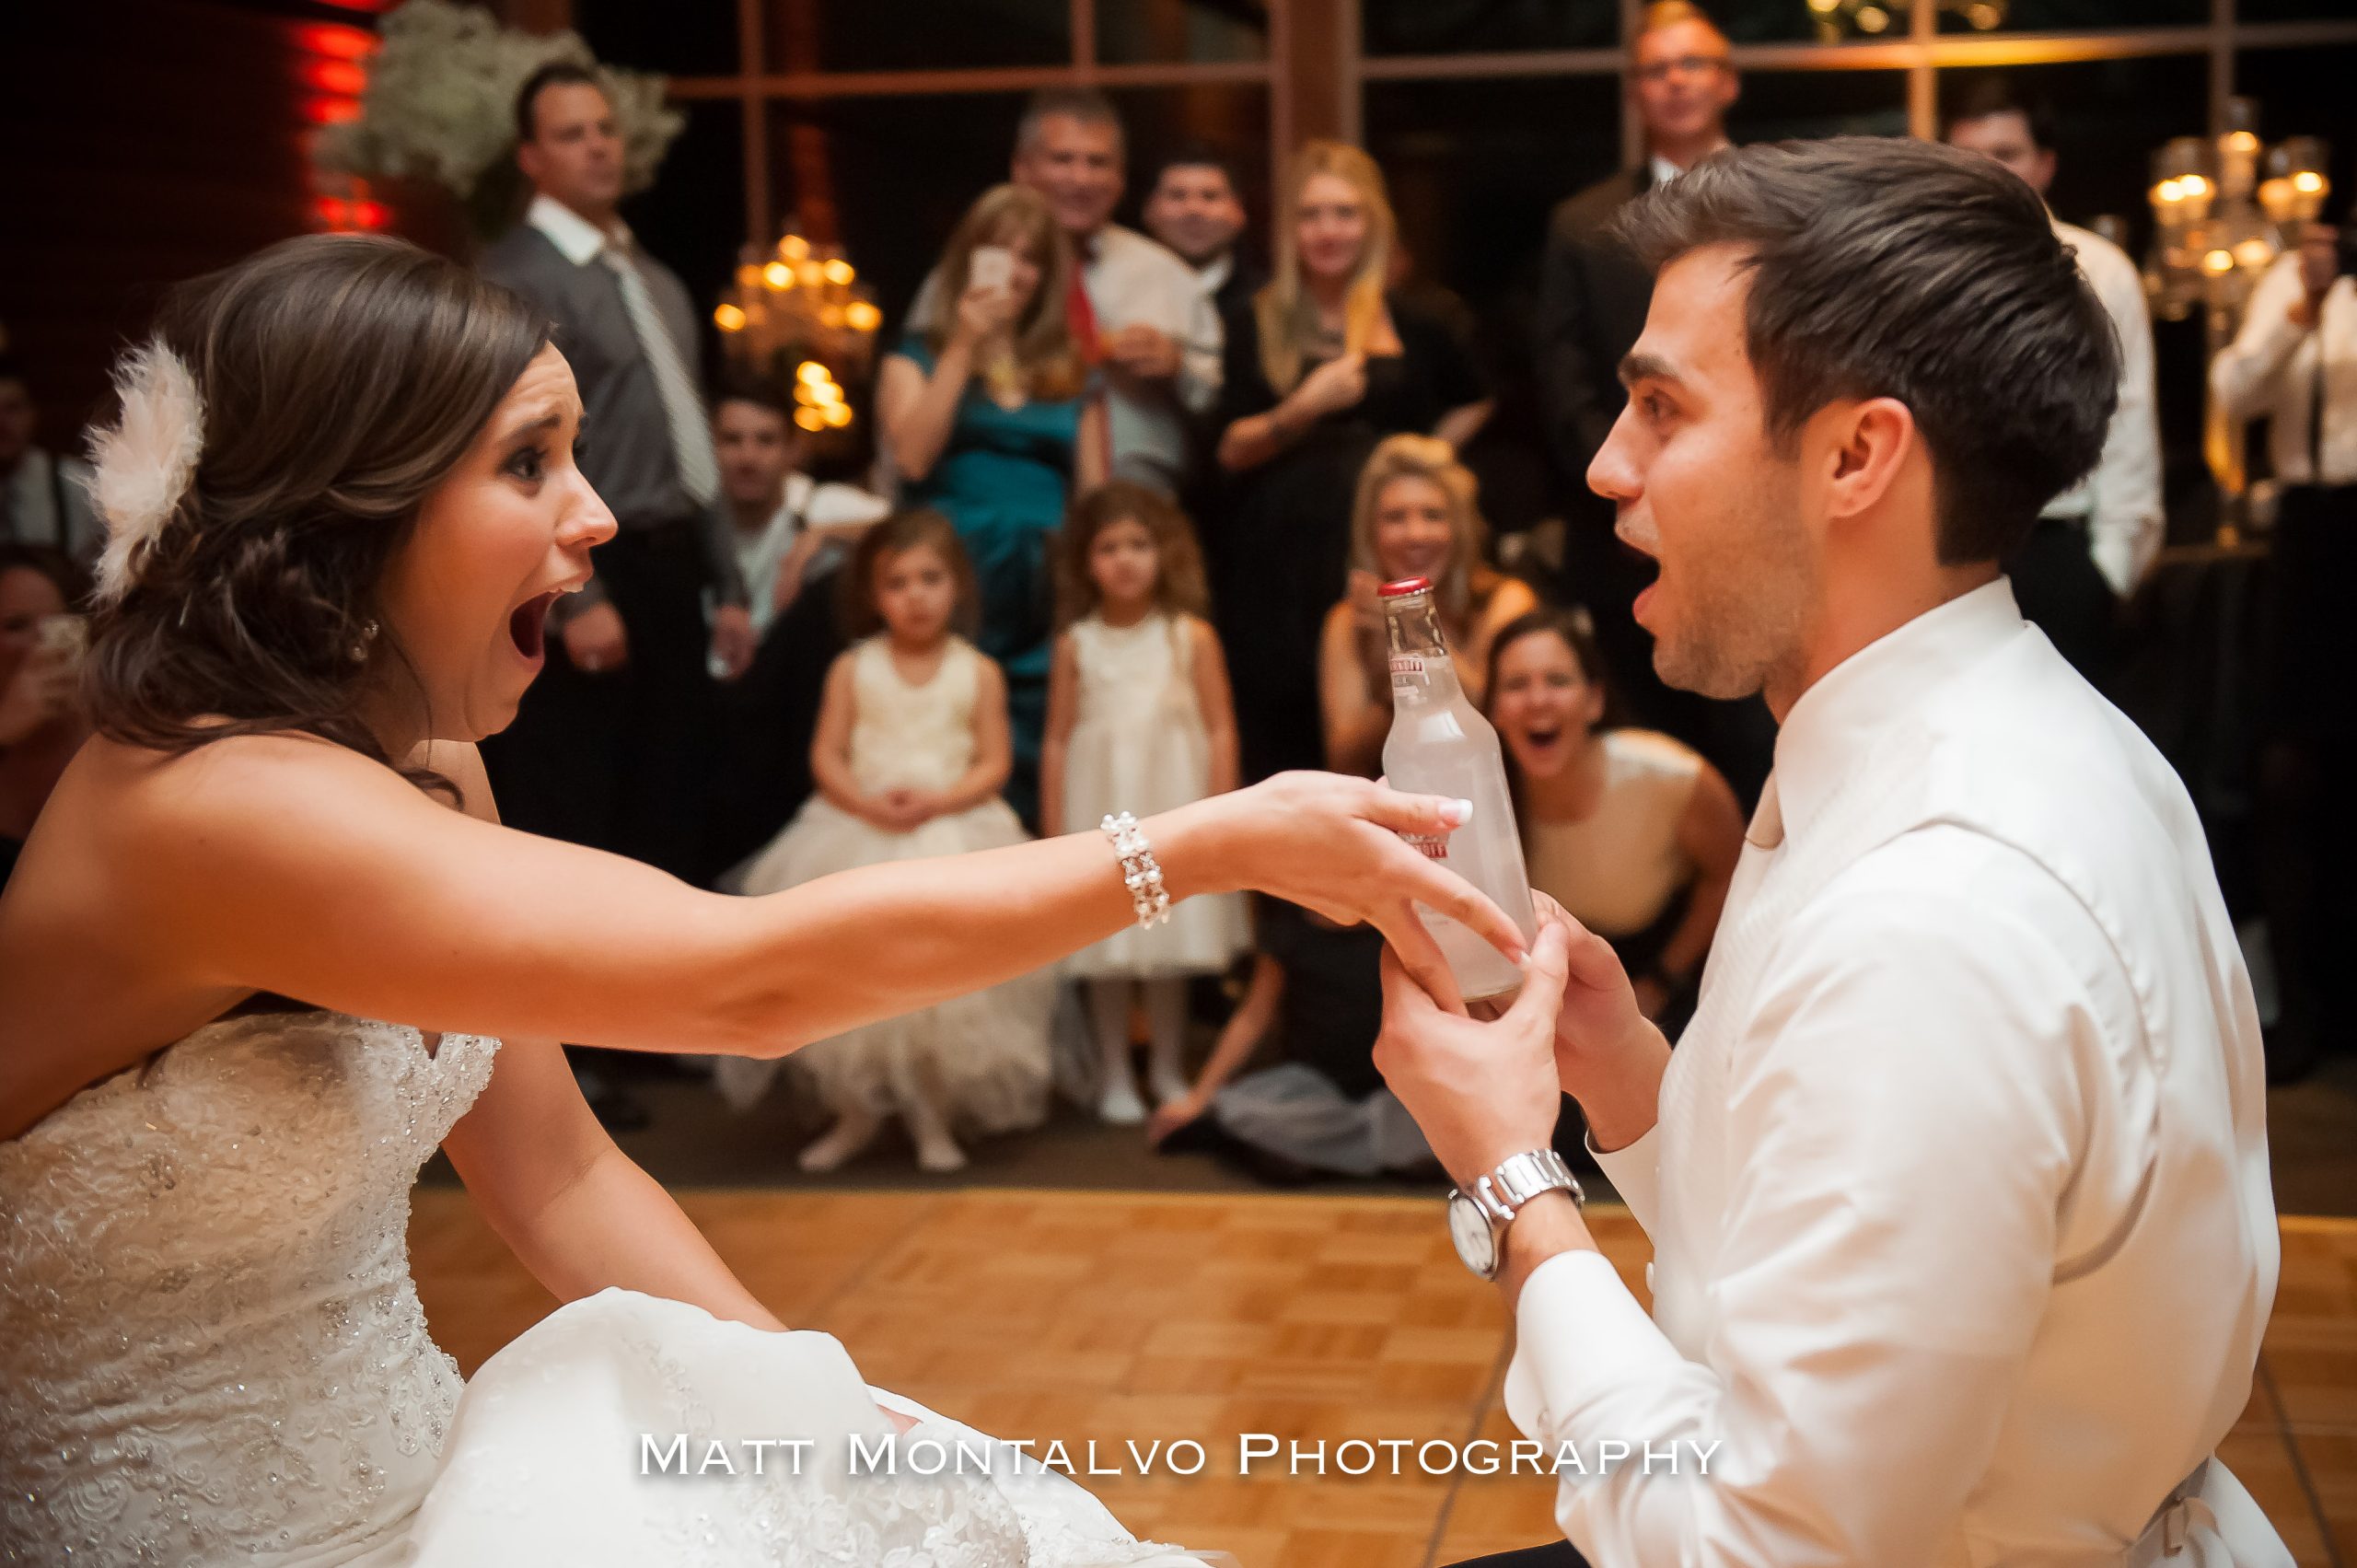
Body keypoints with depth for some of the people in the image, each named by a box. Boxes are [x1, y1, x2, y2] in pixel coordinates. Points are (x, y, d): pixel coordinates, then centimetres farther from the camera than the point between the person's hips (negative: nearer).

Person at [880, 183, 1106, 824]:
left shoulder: (1071, 373, 16)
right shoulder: (919, 355, 11)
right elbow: (913, 456, -7)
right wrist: (962, 349, -5)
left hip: (1045, 603, 2)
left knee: (1036, 784, 0)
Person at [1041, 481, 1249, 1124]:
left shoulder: (1191, 637, -2)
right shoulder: (1076, 644, 1)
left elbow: (1220, 732, -2)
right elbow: (1058, 741, 3)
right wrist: (1054, 834, 0)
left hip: (1171, 805, -1)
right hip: (1099, 810, 1)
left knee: (1168, 945, 7)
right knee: (1105, 952, 5)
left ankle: (1168, 1071, 21)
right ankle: (1114, 1076, 17)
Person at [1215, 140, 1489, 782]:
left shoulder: (1411, 321, 9)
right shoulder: (1257, 325, 6)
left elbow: (1470, 403, 25)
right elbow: (1232, 450, -3)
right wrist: (1303, 408, -18)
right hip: (1282, 558, -1)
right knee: (1285, 736, -4)